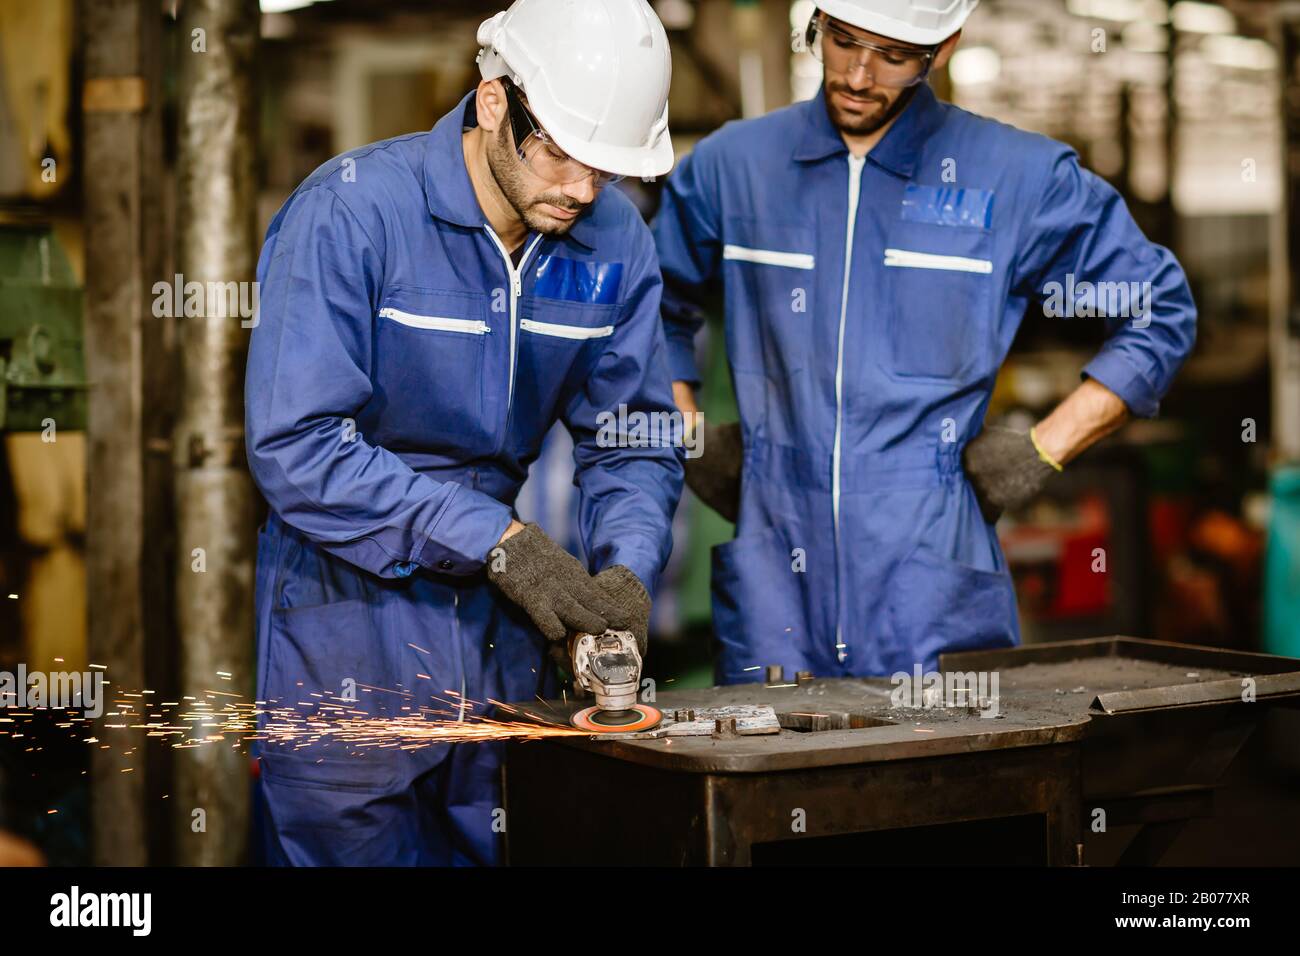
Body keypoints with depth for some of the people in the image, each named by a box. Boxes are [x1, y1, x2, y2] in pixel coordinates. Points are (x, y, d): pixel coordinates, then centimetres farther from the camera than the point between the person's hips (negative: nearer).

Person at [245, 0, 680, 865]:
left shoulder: (613, 241, -1)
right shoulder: (352, 214, -18)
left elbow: (632, 440, 6)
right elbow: (296, 448, -23)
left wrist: (626, 568, -14)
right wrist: (496, 540, -25)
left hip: (500, 627, 5)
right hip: (349, 612, -5)